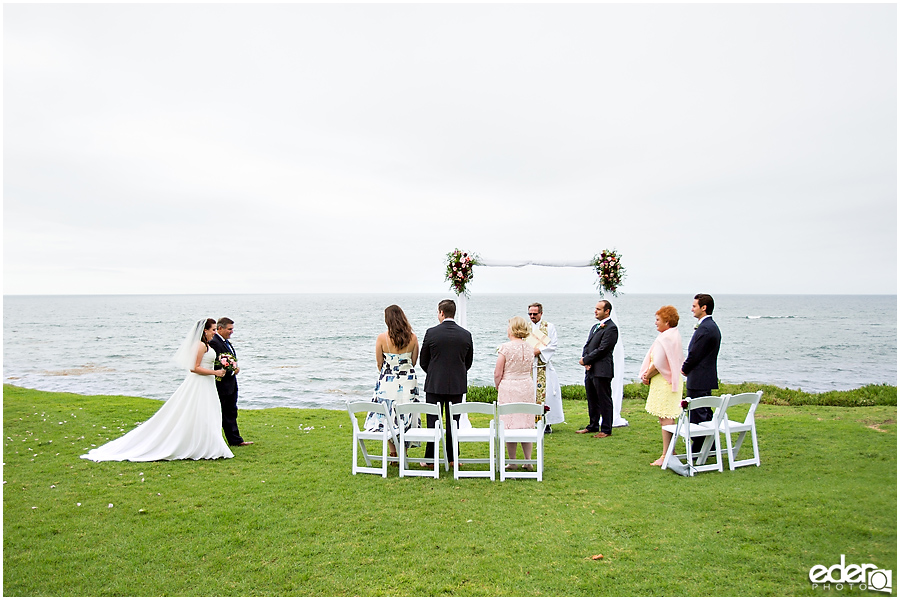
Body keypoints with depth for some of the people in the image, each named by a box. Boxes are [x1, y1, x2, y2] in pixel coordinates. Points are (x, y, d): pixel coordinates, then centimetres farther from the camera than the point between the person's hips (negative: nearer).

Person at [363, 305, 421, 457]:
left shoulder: (382, 338, -10)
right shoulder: (412, 337, -3)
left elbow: (379, 363, -1)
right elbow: (414, 361, 7)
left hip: (387, 382, -2)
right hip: (408, 382, 2)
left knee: (387, 417, 10)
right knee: (407, 418, 11)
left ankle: (394, 453, 10)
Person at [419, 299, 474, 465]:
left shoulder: (431, 333, -8)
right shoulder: (466, 335, -1)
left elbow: (423, 361, 0)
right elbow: (468, 363, 8)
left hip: (435, 384, -2)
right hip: (457, 385, 2)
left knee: (433, 421, 5)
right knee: (453, 421, 9)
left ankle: (430, 458, 10)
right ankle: (453, 458, 14)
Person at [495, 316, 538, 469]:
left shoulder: (505, 347, -13)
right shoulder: (529, 347, 4)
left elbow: (498, 373, -10)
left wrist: (498, 388, 7)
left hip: (508, 387, -5)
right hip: (527, 387, 5)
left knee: (510, 424, 3)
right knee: (526, 423, 12)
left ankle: (512, 461, 9)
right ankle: (528, 460, 15)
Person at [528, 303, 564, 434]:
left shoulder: (549, 327, 4)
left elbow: (553, 345, -3)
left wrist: (539, 351, -14)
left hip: (544, 367, -3)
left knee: (545, 393, -7)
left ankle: (547, 423, 0)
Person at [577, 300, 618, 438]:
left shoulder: (611, 328, -12)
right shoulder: (595, 327, 19)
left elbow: (602, 349, -17)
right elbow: (587, 345, 16)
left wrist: (585, 360, -11)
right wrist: (585, 361, -3)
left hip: (602, 371, -9)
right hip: (590, 370, 9)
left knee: (604, 401, 0)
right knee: (592, 400, 17)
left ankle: (606, 429, 8)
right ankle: (593, 426, 28)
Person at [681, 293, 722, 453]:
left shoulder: (705, 329, -19)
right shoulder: (712, 326, 14)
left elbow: (695, 354, -18)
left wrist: (685, 369, -1)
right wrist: (687, 366, 8)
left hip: (699, 380, -11)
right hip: (707, 379, 11)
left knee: (697, 416, -4)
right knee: (706, 414, 17)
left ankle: (697, 450, 1)